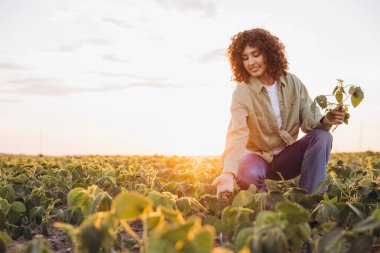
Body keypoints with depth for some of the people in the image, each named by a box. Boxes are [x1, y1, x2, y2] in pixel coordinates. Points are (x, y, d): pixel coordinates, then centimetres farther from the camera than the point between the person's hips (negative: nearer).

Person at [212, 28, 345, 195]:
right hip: (258, 156, -3)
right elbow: (237, 135, -30)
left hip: (287, 156, 3)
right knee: (247, 175, -38)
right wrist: (229, 173, -47)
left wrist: (324, 121, -30)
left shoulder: (293, 83, -4)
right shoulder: (242, 92, -15)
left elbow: (308, 119, -4)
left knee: (322, 136, -23)